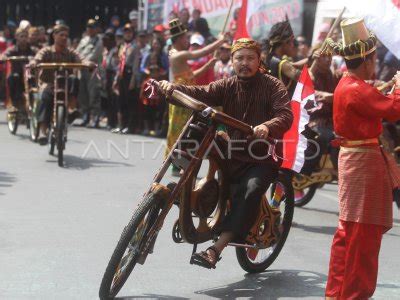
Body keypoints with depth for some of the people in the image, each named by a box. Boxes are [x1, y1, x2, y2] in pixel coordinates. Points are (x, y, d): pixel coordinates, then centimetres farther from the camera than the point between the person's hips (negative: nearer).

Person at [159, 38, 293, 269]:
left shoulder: (273, 87, -3)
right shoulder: (227, 87, 7)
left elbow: (286, 115, -18)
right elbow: (200, 94, -10)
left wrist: (267, 127, -41)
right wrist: (173, 88, -29)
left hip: (263, 157, -4)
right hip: (233, 156, 5)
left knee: (251, 191, -31)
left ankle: (216, 249, -36)